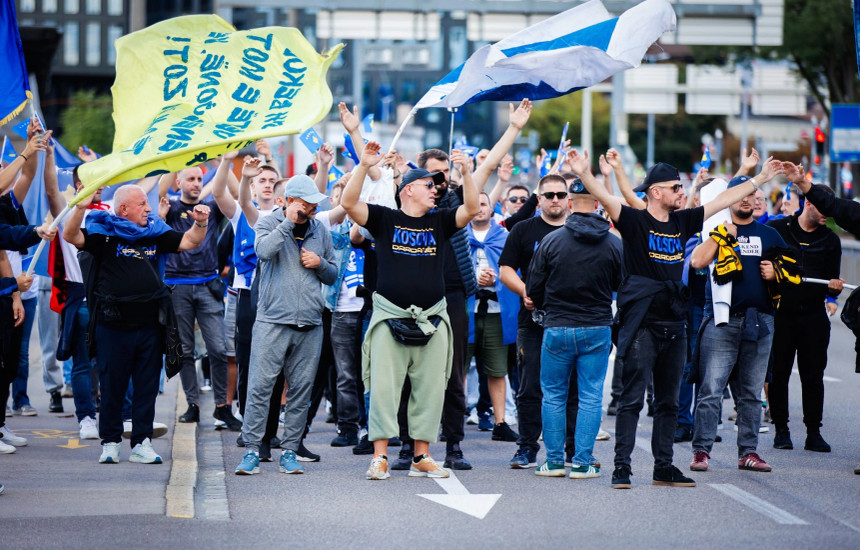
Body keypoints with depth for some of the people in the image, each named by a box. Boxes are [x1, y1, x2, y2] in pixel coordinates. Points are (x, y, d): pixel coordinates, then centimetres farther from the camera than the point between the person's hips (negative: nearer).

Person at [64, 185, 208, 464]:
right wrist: (81, 207, -28)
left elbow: (189, 242, 17)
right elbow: (71, 236, -14)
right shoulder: (104, 232, -1)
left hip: (150, 325, 4)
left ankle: (142, 443, 13)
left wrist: (199, 223, -2)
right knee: (112, 386, 4)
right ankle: (110, 442, 15)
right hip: (113, 325, -4)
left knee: (147, 387, 6)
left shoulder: (154, 232, 13)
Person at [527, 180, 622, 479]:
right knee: (591, 397, 6)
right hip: (598, 329, 1)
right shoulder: (615, 244, -4)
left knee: (553, 396, 11)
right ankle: (582, 463, 4)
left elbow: (534, 289, -1)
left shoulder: (550, 241, -8)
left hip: (557, 330, -1)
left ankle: (554, 461, 10)